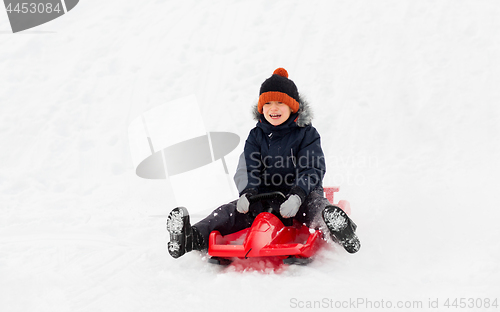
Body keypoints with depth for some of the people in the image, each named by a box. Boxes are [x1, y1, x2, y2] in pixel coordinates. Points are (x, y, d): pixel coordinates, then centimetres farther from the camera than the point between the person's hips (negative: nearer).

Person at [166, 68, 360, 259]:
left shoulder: (306, 134, 0)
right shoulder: (256, 136, 10)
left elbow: (312, 170, -11)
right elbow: (248, 170, 1)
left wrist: (297, 195, -31)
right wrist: (248, 193, -23)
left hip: (302, 195, -3)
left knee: (316, 205, -38)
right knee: (230, 212, -19)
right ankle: (192, 238, -36)